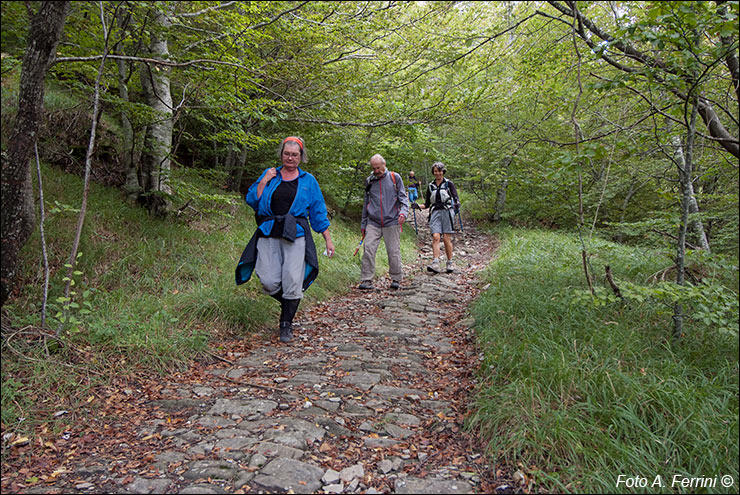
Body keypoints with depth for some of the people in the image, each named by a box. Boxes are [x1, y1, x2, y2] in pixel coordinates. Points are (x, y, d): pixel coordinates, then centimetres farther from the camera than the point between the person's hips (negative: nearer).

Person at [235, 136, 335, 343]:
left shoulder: (309, 181, 12)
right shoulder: (269, 174, 13)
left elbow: (318, 213, 14)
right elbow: (251, 201, 8)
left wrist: (328, 239, 10)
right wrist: (263, 182, -3)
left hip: (296, 235, -1)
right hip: (269, 233, 1)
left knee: (293, 281, -8)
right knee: (269, 282, -8)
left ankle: (286, 324, 9)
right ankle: (287, 303, 24)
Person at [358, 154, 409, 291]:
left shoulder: (395, 178, 5)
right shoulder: (369, 181, 14)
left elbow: (403, 197, 4)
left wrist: (403, 212, -16)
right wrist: (363, 224, 18)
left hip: (391, 222, -2)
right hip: (373, 223, 2)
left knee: (393, 252, 0)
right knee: (368, 250, -10)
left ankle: (396, 279, 15)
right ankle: (366, 280, -4)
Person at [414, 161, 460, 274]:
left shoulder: (449, 183, 6)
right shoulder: (430, 185, 15)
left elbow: (456, 198, 1)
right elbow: (427, 204, 17)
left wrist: (457, 205, -21)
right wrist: (418, 206, -2)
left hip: (447, 212, -2)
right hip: (435, 213, 2)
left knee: (446, 238, -5)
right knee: (435, 237, -12)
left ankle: (450, 263, 7)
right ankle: (435, 264, -20)